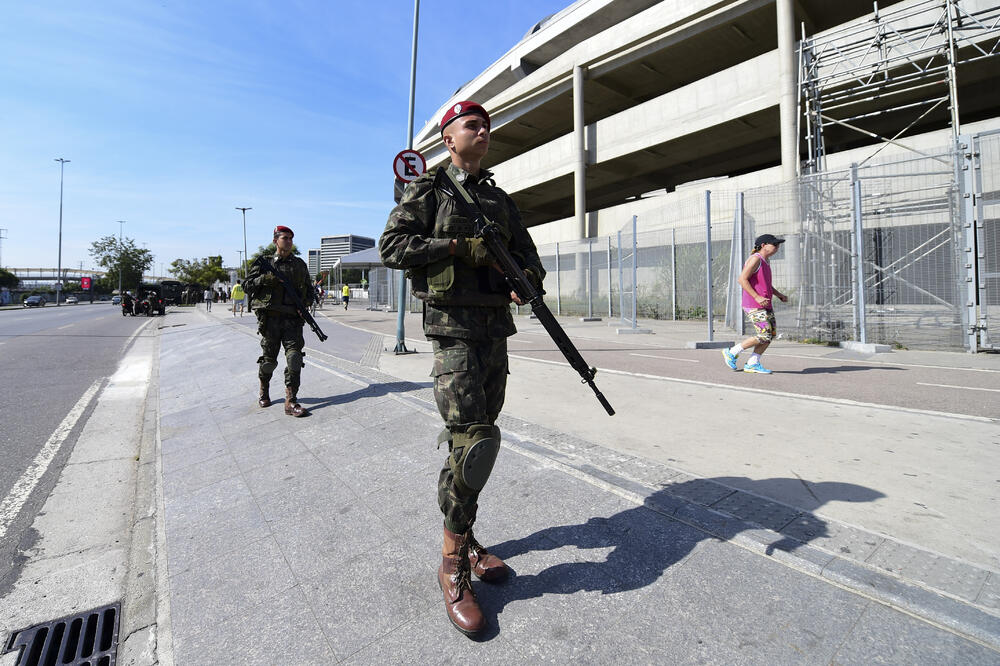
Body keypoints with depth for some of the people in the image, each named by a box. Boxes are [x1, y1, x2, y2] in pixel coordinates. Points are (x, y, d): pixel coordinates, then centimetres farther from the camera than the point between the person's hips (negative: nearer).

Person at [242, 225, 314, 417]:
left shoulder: (300, 264, 13)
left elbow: (309, 288, 20)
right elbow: (246, 285, 6)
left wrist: (306, 302, 1)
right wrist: (265, 279, -11)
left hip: (293, 319, 1)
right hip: (270, 318, -1)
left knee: (295, 357, -9)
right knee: (268, 359, 7)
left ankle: (291, 401, -6)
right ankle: (264, 391, 34)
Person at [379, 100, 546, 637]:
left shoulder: (499, 198, 19)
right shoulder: (428, 188, 3)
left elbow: (526, 251, 19)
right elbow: (391, 246, -8)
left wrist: (528, 277, -5)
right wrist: (460, 246, -15)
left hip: (496, 329, 7)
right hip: (453, 327, -6)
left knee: (479, 435, 11)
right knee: (471, 441, -14)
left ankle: (464, 538, 27)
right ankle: (453, 563, 5)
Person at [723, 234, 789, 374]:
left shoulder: (765, 261, 19)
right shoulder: (755, 259, -11)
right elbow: (742, 279, -20)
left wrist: (780, 295, 17)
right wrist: (757, 297, -24)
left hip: (766, 305, 10)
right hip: (754, 306, -10)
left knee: (771, 334, 5)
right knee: (763, 336, -11)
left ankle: (752, 364, 12)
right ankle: (731, 352, 3)